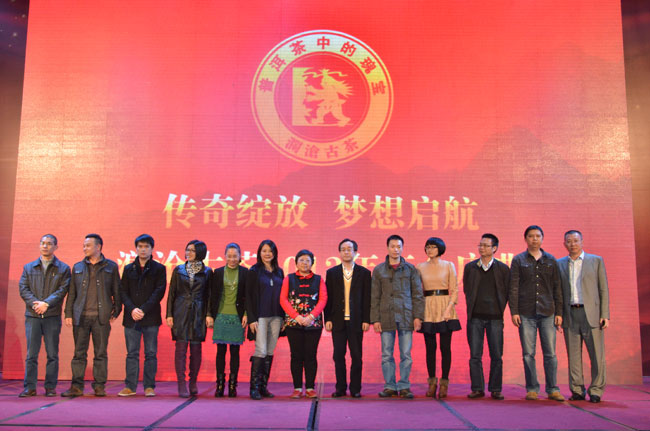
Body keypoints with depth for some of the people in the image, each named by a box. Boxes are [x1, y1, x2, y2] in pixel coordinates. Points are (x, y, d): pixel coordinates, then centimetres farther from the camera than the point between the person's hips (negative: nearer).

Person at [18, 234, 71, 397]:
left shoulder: (63, 268, 7)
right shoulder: (28, 267, 14)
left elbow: (63, 289, -4)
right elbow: (23, 288, 5)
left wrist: (46, 303, -16)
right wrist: (34, 303, -12)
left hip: (52, 316, -2)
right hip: (32, 316, 2)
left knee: (52, 354, 2)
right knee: (31, 353, 2)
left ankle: (50, 387, 9)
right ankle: (29, 387, 8)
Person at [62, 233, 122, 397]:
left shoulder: (111, 267, 7)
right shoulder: (78, 267, 14)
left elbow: (116, 291, 7)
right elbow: (71, 293, 12)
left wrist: (116, 311, 1)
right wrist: (68, 314, 5)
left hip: (101, 316, -2)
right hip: (80, 316, 2)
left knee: (100, 353, 2)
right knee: (79, 353, 4)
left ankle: (99, 386, 9)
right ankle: (77, 386, 10)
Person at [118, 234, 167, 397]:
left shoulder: (159, 269, 5)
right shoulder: (128, 269, 12)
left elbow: (159, 291, -4)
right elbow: (123, 292, 6)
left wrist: (144, 310, -13)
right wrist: (132, 309, -10)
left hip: (151, 318, -2)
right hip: (131, 318, 2)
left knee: (151, 353, 2)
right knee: (132, 353, 5)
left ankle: (149, 386, 8)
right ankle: (130, 386, 11)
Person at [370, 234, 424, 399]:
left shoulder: (410, 269, 7)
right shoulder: (378, 270, 8)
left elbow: (417, 295, 7)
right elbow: (375, 297, 7)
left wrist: (418, 316, -1)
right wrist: (375, 319, 1)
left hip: (406, 316, 0)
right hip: (386, 317, 1)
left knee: (406, 354, 1)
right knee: (387, 354, 3)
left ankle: (404, 386, 11)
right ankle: (390, 386, 13)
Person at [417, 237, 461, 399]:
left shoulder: (449, 266, 4)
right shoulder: (420, 267, 9)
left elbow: (454, 290, 1)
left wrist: (449, 308, -11)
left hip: (445, 308, -1)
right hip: (427, 309, 2)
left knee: (445, 347, -2)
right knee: (430, 347, 3)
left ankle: (444, 383, 8)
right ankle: (432, 383, 13)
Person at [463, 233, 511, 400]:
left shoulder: (503, 268, 4)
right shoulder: (470, 267, 7)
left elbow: (506, 292, 8)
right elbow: (466, 290, 11)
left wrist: (499, 310, 3)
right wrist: (472, 308, 6)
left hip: (495, 317, -1)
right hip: (475, 317, 1)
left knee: (496, 355, 2)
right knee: (475, 355, 2)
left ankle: (495, 389, 12)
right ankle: (477, 389, 10)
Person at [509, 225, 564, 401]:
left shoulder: (551, 261, 12)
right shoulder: (518, 260, 8)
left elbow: (557, 288, 11)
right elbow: (513, 288, 3)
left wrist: (559, 312, 4)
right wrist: (514, 312, -4)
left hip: (547, 313, 1)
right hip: (526, 314, -1)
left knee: (550, 353, 1)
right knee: (528, 353, 1)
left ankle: (552, 389, 10)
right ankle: (532, 389, 10)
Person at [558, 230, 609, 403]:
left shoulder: (596, 260, 7)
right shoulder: (559, 264, 12)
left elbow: (603, 289, 4)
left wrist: (605, 315, -3)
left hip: (591, 313, -2)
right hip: (570, 315, 2)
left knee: (597, 354, -2)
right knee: (573, 355, 4)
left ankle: (596, 391, 7)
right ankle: (577, 391, 12)